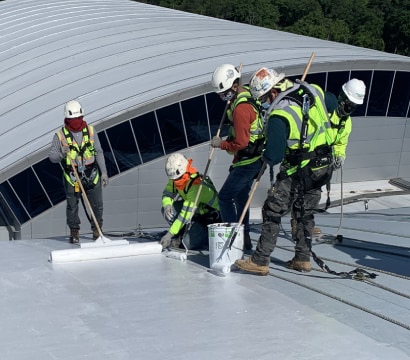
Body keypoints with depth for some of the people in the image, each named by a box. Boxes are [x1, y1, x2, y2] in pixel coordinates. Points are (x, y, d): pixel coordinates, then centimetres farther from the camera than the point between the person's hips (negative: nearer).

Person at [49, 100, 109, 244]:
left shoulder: (90, 131, 1)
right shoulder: (60, 135, -6)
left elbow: (99, 153, 7)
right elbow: (52, 156, -2)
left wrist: (104, 172, 5)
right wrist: (61, 154, -25)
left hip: (91, 175, 2)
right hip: (72, 177, -2)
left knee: (97, 205, 5)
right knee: (72, 206, 6)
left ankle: (97, 229, 22)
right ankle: (74, 232, 22)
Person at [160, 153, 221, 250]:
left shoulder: (197, 185, -33)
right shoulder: (175, 177, -9)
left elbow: (186, 213, -35)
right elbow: (167, 193, 3)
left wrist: (169, 234, -36)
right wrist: (167, 204, -24)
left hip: (210, 218, -8)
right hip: (196, 212, 8)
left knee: (189, 242, -26)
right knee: (166, 210, -13)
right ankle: (180, 235, 1)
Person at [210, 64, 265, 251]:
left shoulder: (241, 108, -25)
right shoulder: (247, 94, 8)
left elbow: (240, 143, -24)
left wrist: (221, 144, -9)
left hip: (247, 162, -10)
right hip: (253, 159, 10)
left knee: (225, 197, -5)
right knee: (240, 197, 18)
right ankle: (244, 237, 26)